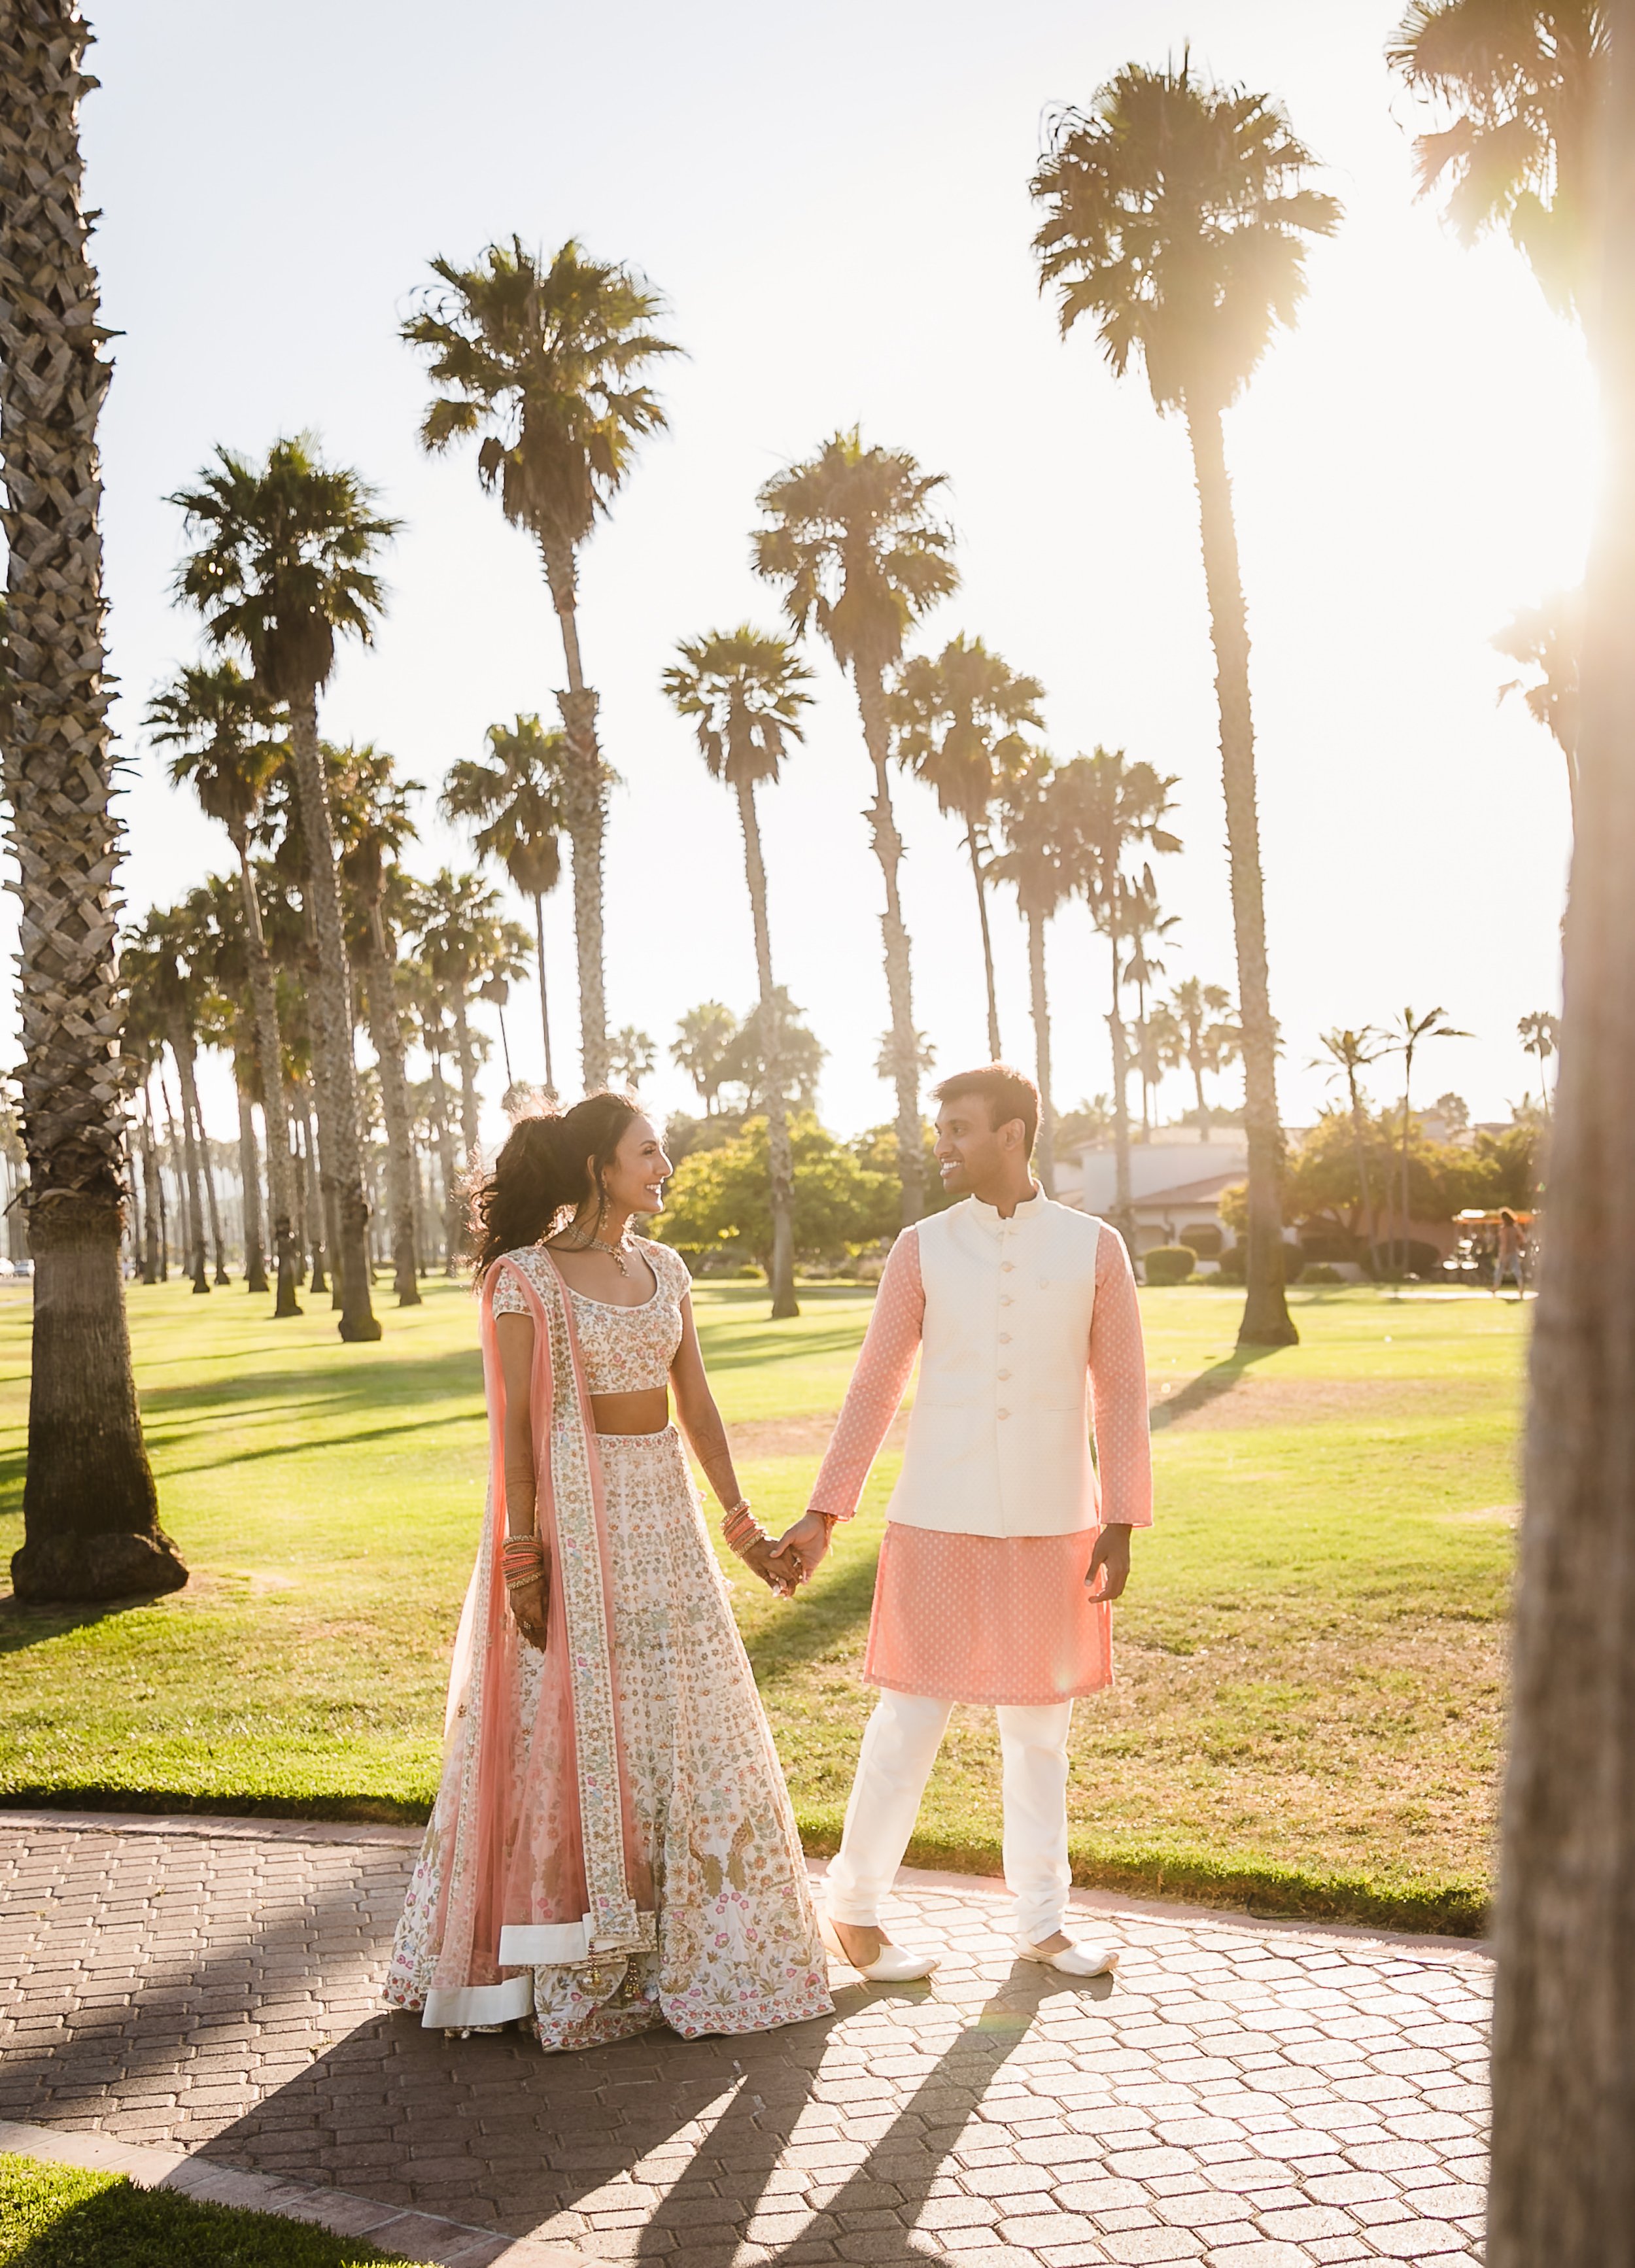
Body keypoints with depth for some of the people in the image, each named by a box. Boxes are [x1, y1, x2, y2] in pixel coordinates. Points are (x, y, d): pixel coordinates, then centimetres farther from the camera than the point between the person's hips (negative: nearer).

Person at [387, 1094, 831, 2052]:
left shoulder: (665, 1269, 9)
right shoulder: (526, 1276, -9)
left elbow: (698, 1404, 11)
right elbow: (515, 1422, -10)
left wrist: (741, 1523, 8)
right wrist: (522, 1555, -15)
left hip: (665, 1514, 6)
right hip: (576, 1514, -6)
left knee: (690, 1729, 9)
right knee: (577, 1736, 2)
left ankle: (691, 1951, 25)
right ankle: (576, 1969, 17)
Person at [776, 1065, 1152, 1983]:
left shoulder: (1095, 1249, -1)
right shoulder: (923, 1249, 0)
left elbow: (1121, 1392, 2)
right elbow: (875, 1386, 3)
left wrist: (1120, 1525, -2)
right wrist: (824, 1514, 0)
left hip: (1053, 1526, 1)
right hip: (940, 1526, -1)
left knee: (1040, 1727, 11)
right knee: (913, 1717, 2)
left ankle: (1042, 1921, 25)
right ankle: (854, 1906, 20)